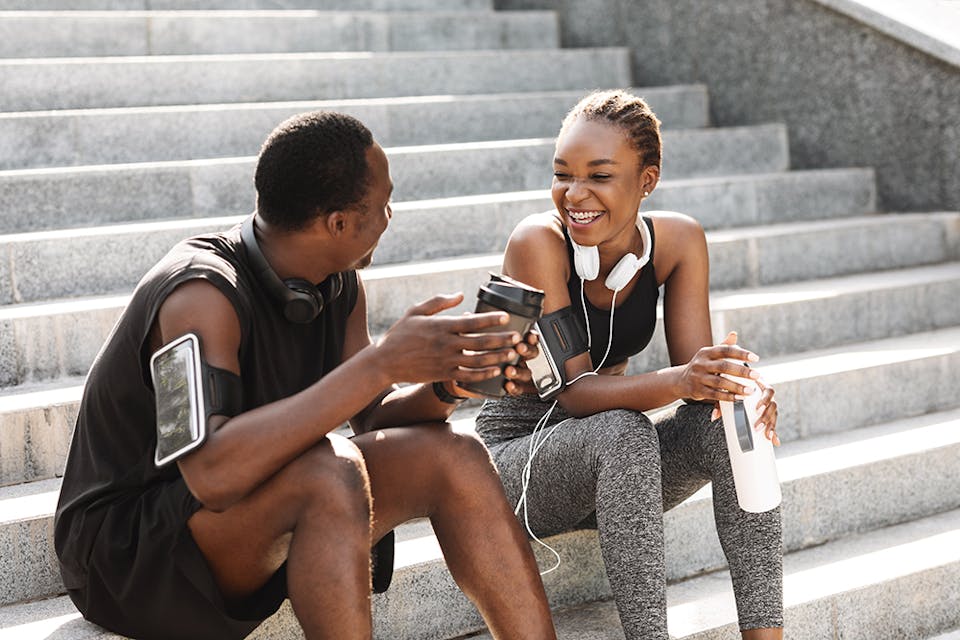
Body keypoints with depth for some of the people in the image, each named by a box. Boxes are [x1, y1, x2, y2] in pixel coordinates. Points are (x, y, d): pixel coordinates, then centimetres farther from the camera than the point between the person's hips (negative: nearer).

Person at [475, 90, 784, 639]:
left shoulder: (678, 240, -7)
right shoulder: (539, 243, -21)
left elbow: (691, 367, -9)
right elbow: (574, 390, -25)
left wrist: (738, 384, -32)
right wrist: (677, 382, -42)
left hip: (613, 465, 5)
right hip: (521, 458, -4)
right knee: (622, 432, -34)